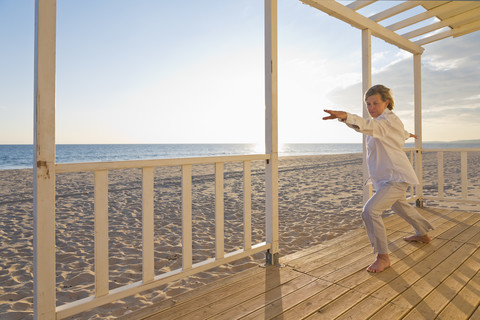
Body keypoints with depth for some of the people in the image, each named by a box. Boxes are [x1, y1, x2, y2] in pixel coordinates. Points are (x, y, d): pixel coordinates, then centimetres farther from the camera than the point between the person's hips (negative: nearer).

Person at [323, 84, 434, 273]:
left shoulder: (389, 120, -19)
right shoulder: (385, 120, 13)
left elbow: (370, 126, -43)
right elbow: (401, 132, 36)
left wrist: (345, 116, -60)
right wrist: (407, 135, 60)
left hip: (397, 177, -11)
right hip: (387, 176, 11)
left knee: (370, 211, -22)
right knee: (399, 206, 31)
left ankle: (383, 257, -8)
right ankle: (423, 234, 56)